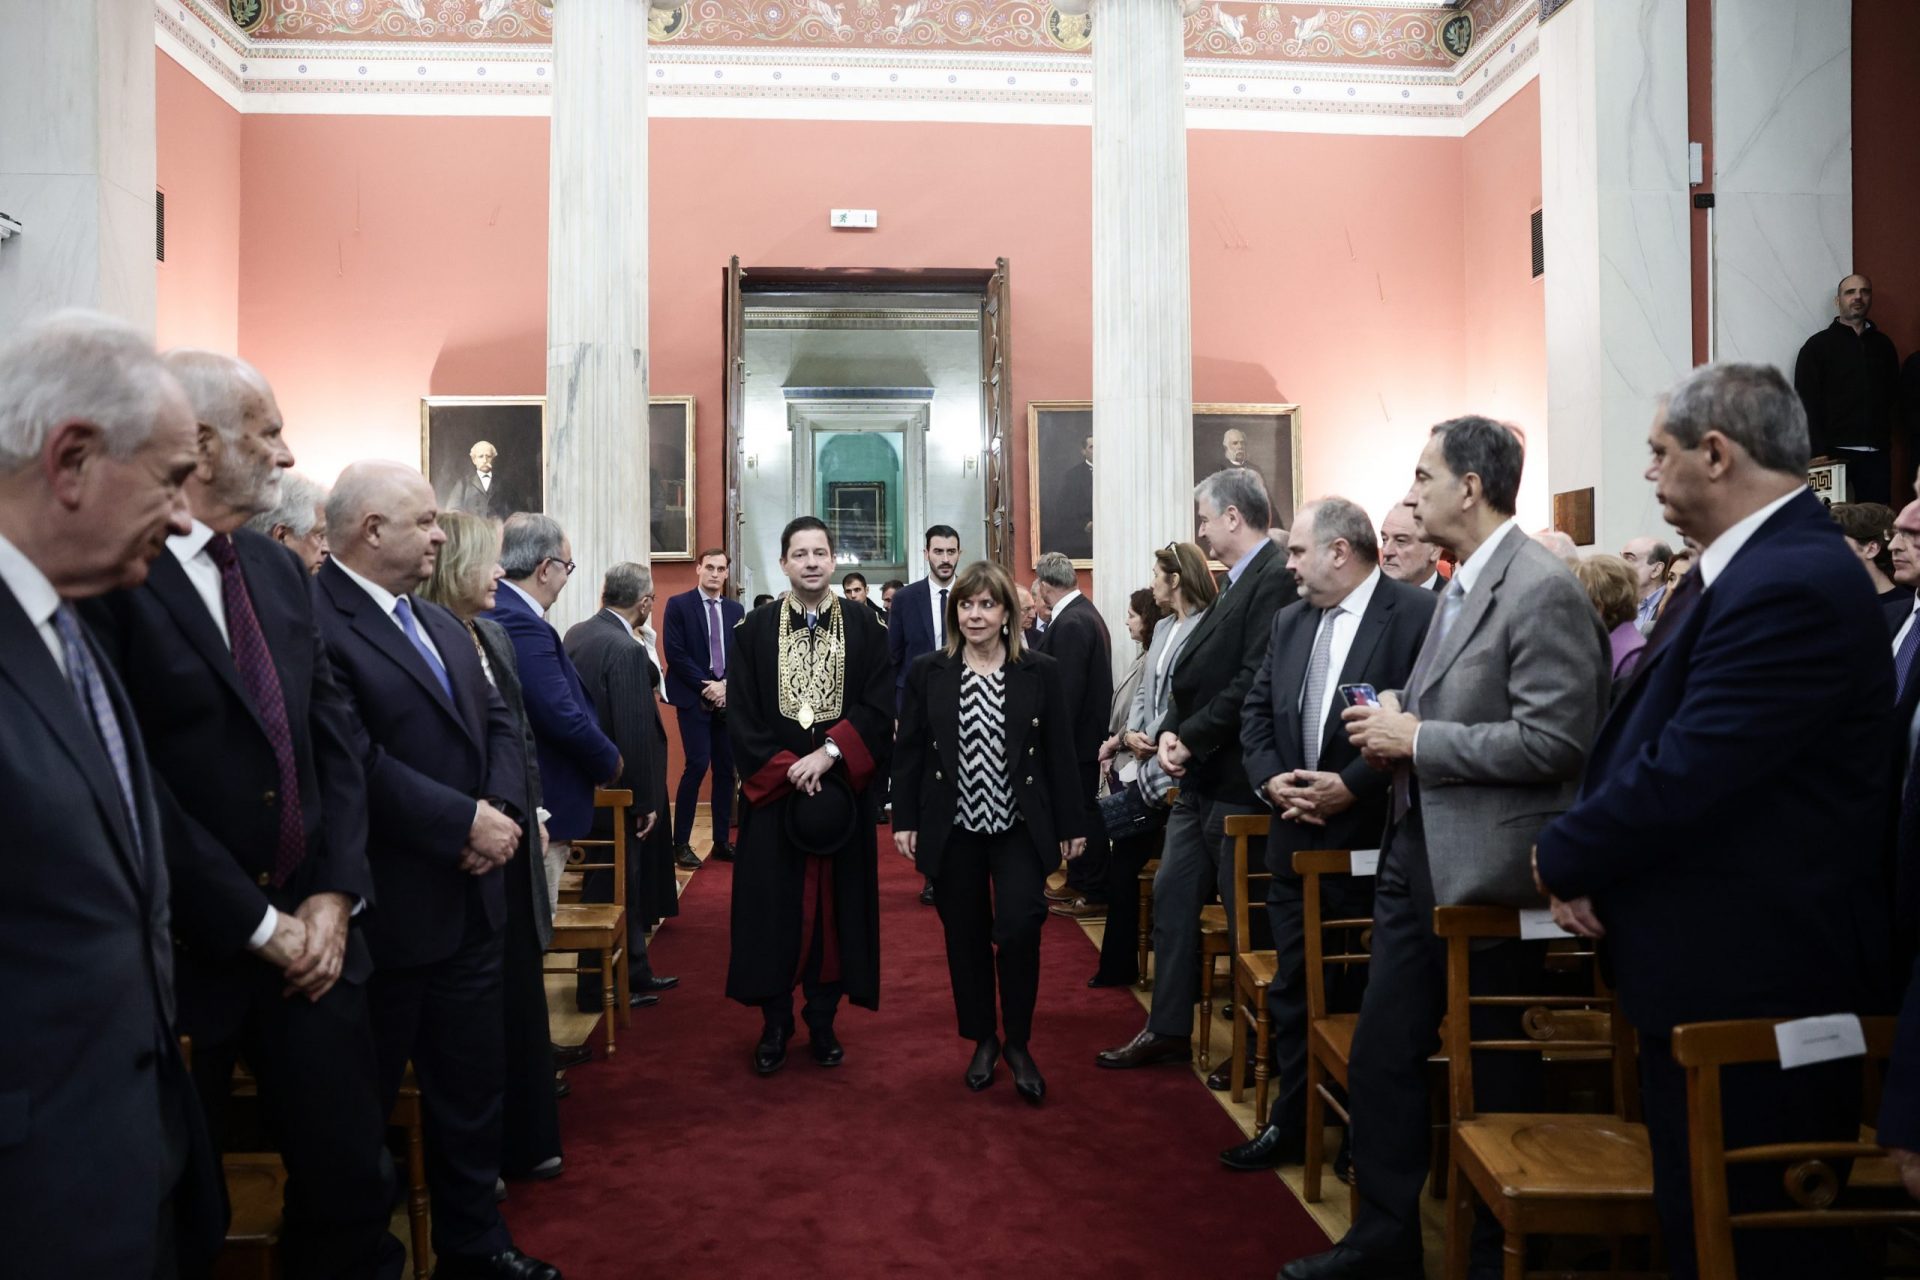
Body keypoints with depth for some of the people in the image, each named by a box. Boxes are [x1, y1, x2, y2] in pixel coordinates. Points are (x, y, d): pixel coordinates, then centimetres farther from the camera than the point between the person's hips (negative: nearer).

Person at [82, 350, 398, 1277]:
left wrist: (334, 895, -2)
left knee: (353, 1180, 11)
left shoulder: (281, 571, 10)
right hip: (184, 954, -6)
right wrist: (258, 925, -12)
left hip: (309, 932, 6)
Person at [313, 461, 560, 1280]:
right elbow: (355, 761, -25)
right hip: (382, 914, -8)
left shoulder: (442, 623, 13)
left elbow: (499, 722, 10)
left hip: (471, 900, 8)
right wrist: (466, 823, -19)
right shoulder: (313, 622, -17)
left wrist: (502, 809, -8)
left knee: (474, 1086, 19)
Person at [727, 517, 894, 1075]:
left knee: (835, 903, 6)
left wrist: (830, 753, -16)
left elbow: (880, 707, -4)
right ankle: (775, 1023, 16)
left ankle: (823, 1019, 19)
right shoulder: (756, 628, 2)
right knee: (773, 906, 3)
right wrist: (787, 769, -12)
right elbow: (742, 713, -2)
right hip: (773, 787, 0)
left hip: (843, 790, 0)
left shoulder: (865, 627, 2)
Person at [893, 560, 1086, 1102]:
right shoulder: (927, 672, 1)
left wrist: (1071, 825, 1)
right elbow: (907, 751, 3)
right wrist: (904, 819, 0)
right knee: (965, 937, 9)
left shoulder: (1042, 672, -1)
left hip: (1020, 828, -1)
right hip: (953, 828, 1)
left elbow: (1061, 752, 1)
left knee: (1018, 928, -13)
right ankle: (982, 1040, 27)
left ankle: (1018, 1043, 8)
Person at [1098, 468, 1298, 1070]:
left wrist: (1190, 740, -17)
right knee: (1172, 897, 13)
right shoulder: (1236, 584, 15)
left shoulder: (1276, 579, -16)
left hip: (1237, 782, -10)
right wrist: (1168, 733, -3)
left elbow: (1254, 682, -24)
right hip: (1200, 778, 10)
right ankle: (1169, 1030, 24)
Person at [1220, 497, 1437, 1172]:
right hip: (1295, 834, 6)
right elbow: (1256, 710, 13)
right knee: (1294, 988, 14)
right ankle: (1292, 1124, 28)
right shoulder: (1289, 621, 12)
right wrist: (1270, 779, -3)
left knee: (1366, 991, 6)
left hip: (1371, 839, -6)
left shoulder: (1419, 614, -11)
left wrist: (1353, 785, -20)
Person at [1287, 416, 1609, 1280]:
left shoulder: (1542, 591, -16)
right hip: (1417, 853, 9)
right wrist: (1394, 728, 4)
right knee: (1380, 1058, 14)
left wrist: (1418, 738, -17)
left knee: (1488, 1076, 8)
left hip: (1484, 869, -9)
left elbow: (1555, 742, -22)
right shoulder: (1461, 585, 13)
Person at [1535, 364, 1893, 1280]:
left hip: (1749, 983, -10)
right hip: (1728, 969, 10)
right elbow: (1656, 743, 12)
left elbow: (1683, 775, -26)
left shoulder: (1792, 584, -23)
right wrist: (1584, 856, -2)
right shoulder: (1755, 564, 11)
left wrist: (1563, 861, -10)